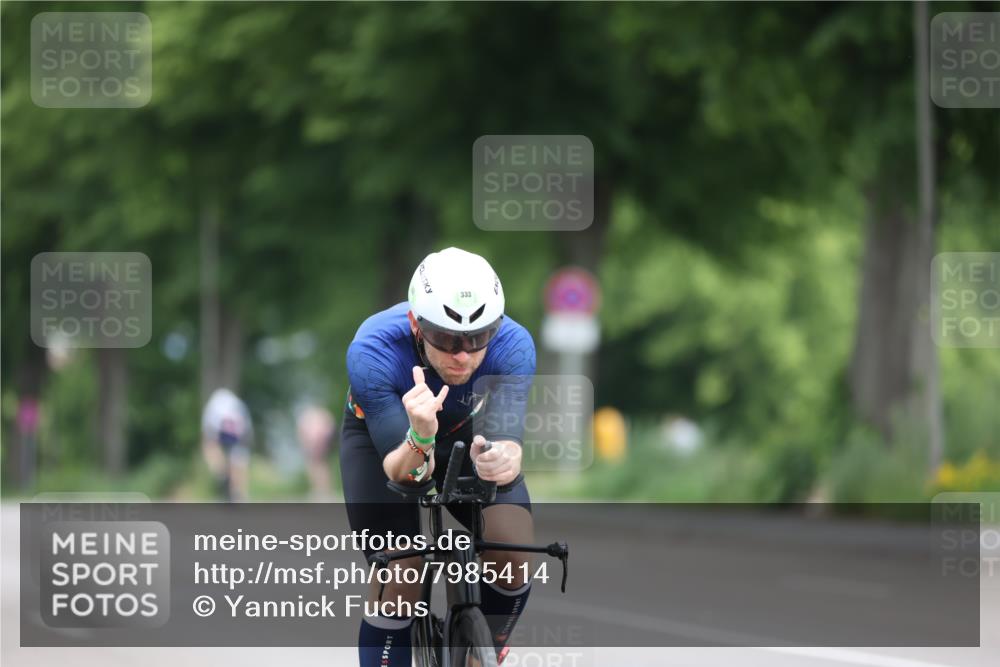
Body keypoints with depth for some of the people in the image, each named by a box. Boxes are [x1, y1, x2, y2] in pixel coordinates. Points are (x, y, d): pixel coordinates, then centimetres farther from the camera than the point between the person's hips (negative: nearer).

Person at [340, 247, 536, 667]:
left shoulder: (513, 346, -34)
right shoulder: (373, 353, -38)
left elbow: (507, 439, -42)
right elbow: (400, 471, -38)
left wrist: (502, 459, -65)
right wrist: (420, 438, -60)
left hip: (465, 434, 2)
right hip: (383, 436, -2)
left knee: (516, 548, -19)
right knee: (400, 577, -18)